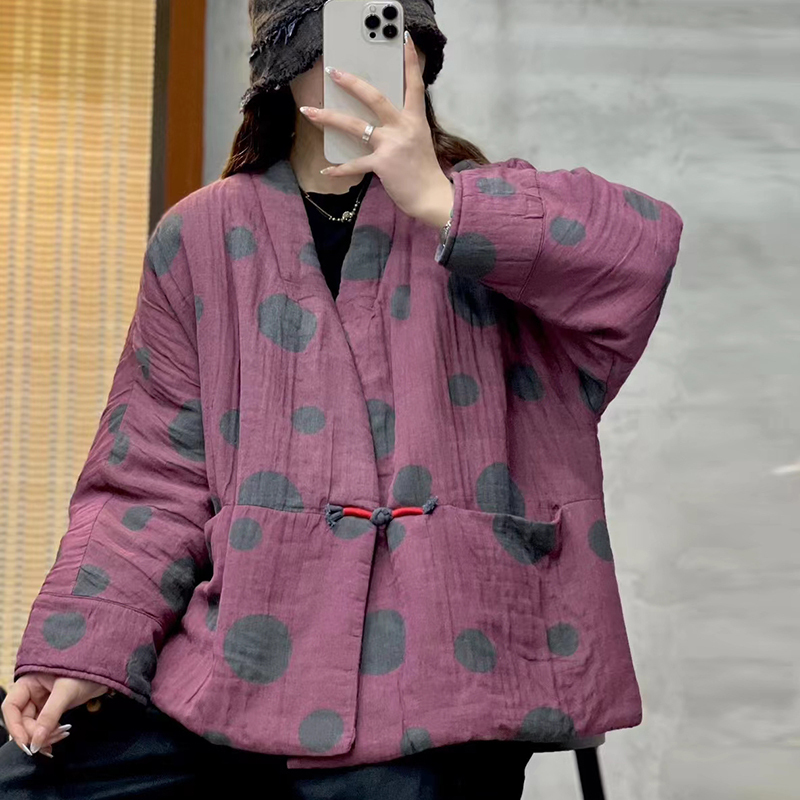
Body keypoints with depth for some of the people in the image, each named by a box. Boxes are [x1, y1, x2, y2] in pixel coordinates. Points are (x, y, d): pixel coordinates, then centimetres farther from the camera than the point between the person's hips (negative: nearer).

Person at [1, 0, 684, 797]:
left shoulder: (488, 217, 5)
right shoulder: (202, 237, 8)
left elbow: (644, 243, -16)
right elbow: (153, 475, 7)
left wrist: (440, 204, -22)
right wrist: (87, 643, -4)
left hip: (432, 682, -2)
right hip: (235, 662, 2)